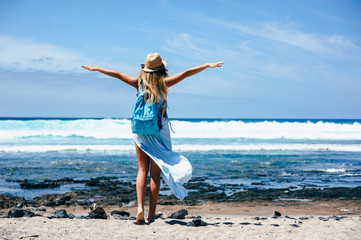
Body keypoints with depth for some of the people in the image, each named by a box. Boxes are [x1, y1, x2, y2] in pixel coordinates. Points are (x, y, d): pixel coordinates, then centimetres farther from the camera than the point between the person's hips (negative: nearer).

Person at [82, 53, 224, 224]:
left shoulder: (139, 83, -1)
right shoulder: (164, 83, -7)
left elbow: (117, 74, 6)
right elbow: (186, 73, -4)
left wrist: (97, 68, 18)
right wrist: (208, 65, 2)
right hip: (159, 131, -2)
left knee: (142, 170, 9)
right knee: (155, 173, 4)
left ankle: (140, 208, -7)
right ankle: (151, 214, 5)